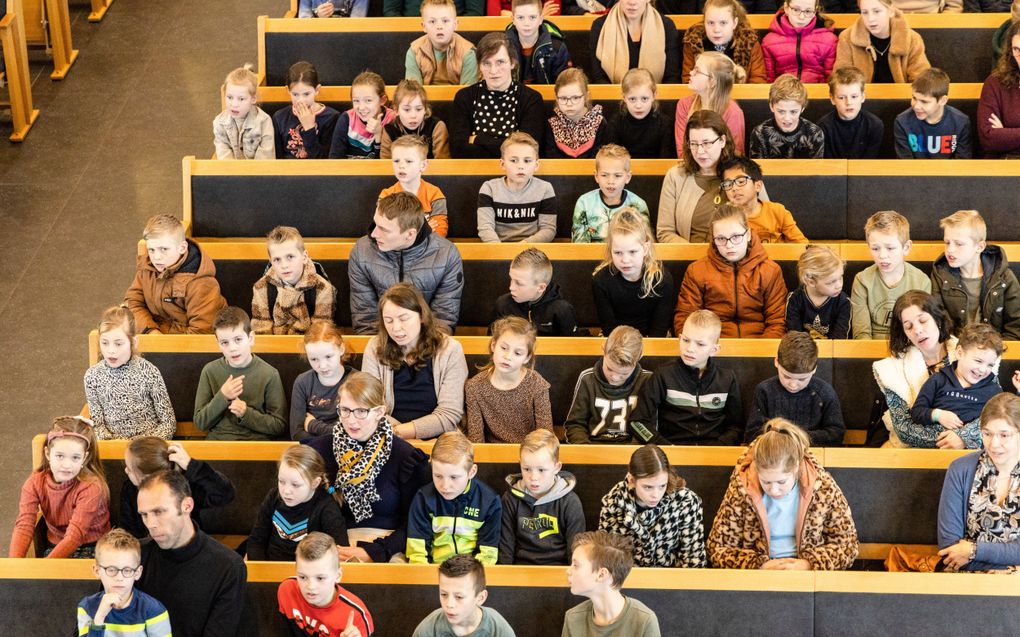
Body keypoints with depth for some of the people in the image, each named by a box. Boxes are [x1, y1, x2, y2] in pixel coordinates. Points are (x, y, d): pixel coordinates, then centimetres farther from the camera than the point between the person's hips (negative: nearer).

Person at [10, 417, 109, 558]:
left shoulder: (91, 487, -21)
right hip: (55, 546, 3)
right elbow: (24, 525, -18)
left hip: (91, 547, -3)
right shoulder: (35, 483, -8)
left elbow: (74, 536, -26)